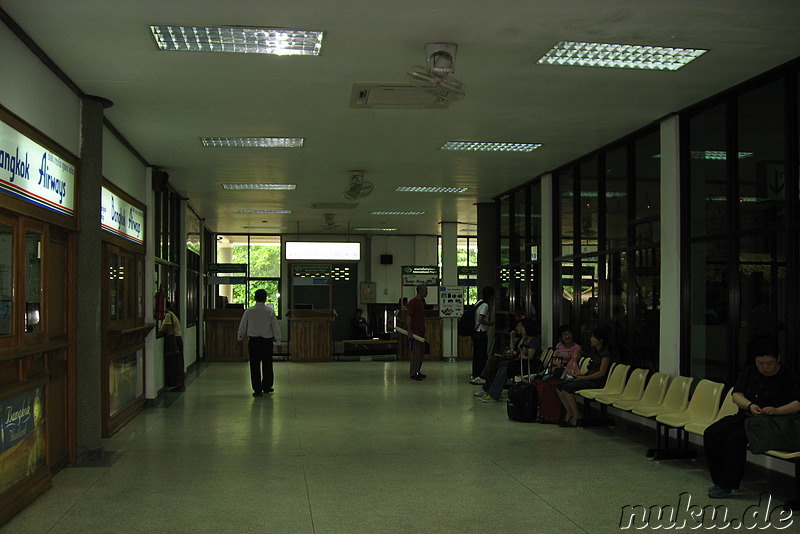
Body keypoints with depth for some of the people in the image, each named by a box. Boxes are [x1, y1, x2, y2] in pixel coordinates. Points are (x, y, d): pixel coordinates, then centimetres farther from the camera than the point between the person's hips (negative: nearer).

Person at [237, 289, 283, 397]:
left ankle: (257, 389, 4)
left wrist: (240, 337, 23)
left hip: (253, 341, 0)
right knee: (267, 365, 14)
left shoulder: (248, 311, -4)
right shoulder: (270, 311, -5)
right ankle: (267, 387, 24)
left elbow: (242, 326, 5)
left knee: (255, 365, 5)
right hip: (267, 341, 1)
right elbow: (276, 327, -2)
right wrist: (278, 342, 6)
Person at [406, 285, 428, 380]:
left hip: (421, 331, 9)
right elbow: (408, 317, -17)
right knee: (415, 352, -7)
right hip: (415, 331, -9)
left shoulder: (422, 302, 16)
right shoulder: (413, 302, -13)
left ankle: (417, 372, 21)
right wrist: (409, 331, -22)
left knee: (421, 353, 12)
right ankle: (413, 373, -2)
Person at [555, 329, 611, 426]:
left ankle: (577, 415, -15)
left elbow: (601, 373, -16)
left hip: (597, 382, -9)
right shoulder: (595, 351, 19)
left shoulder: (605, 354, -10)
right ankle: (569, 412, -6)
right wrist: (582, 375, 6)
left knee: (567, 387, -25)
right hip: (588, 378, 9)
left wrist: (584, 378, -18)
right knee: (559, 386, -7)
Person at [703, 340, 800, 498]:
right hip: (744, 416, 6)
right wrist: (750, 405, -16)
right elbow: (736, 395, 5)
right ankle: (719, 480, -8)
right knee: (711, 434, -16)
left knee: (736, 438, -32)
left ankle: (729, 485, -23)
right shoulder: (749, 372, 13)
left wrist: (777, 410, -27)